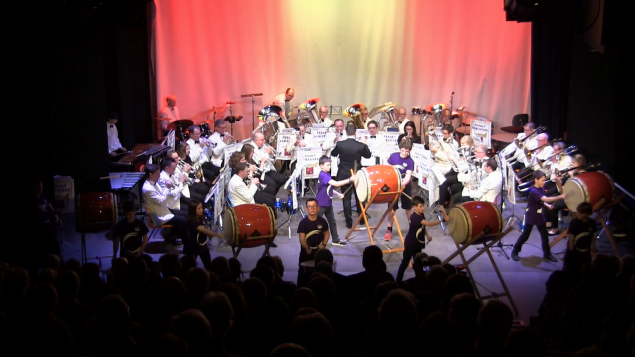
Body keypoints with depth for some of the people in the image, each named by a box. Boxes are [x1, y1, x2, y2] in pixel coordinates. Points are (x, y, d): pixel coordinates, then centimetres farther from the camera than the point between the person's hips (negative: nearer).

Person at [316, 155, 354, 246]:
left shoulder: (327, 175, 8)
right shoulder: (323, 175, -23)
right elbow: (336, 184, -32)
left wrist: (338, 194, 3)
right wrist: (349, 180, -31)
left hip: (328, 203, 9)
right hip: (320, 204, -9)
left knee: (332, 222, 15)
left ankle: (336, 240, 24)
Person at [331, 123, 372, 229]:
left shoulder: (340, 144, -14)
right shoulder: (361, 145, -14)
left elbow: (333, 154, 6)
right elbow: (368, 155, 5)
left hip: (344, 175, -1)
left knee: (346, 199, 7)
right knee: (359, 197, 19)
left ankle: (349, 222, 9)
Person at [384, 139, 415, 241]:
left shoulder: (410, 161, -13)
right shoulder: (393, 156, -7)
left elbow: (408, 176, -23)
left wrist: (403, 183, -41)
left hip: (405, 187, -1)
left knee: (408, 208, 12)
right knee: (392, 208, 2)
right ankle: (389, 230, 10)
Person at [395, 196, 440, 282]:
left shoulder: (421, 215, 1)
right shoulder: (414, 217, -28)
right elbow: (429, 224, -37)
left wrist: (427, 235, 6)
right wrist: (441, 221, -39)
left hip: (418, 244, 8)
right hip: (410, 244, -8)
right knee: (405, 263, -1)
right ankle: (398, 281, 7)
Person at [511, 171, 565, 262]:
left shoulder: (542, 189, 1)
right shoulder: (533, 191, -26)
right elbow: (545, 199, -36)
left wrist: (548, 205, -4)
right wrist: (560, 197, -40)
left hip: (539, 216, 7)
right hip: (530, 216, -7)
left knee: (544, 235, 8)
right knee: (525, 235, 2)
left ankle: (547, 254, 20)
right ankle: (515, 251, 16)